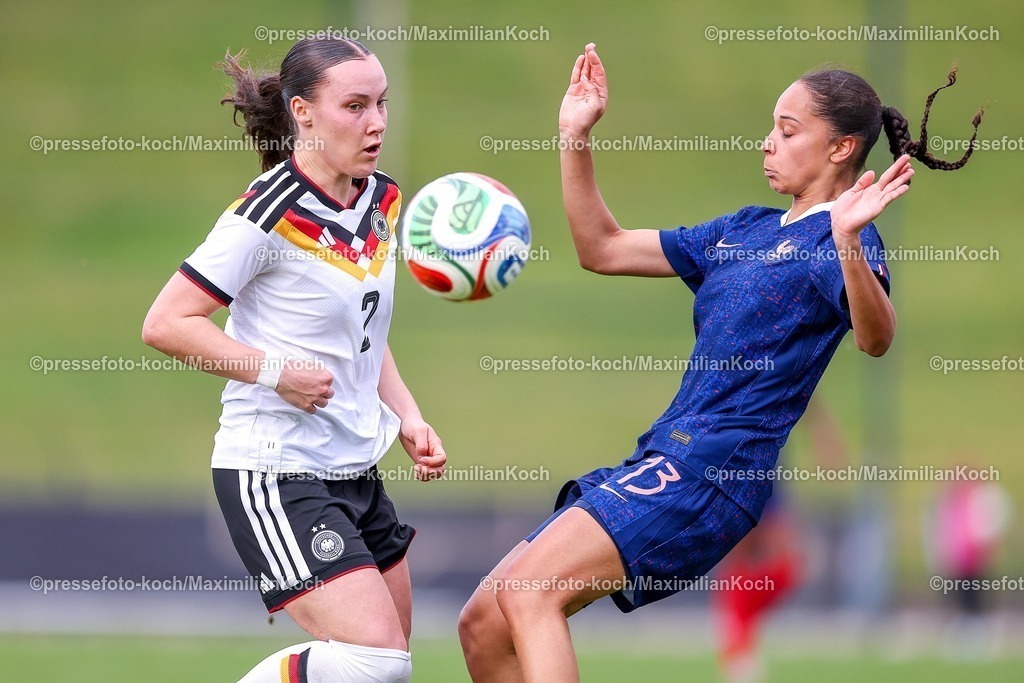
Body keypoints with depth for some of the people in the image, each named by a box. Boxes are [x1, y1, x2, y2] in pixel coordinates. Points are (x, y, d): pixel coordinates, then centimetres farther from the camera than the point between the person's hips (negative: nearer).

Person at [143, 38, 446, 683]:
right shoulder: (269, 216, -17)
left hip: (356, 468, 9)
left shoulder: (382, 200, 8)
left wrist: (408, 418, 8)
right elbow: (166, 323, -16)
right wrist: (275, 371, -21)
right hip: (276, 473, -9)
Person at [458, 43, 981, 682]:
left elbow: (875, 337, -26)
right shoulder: (747, 229, 21)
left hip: (717, 468, -9)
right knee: (484, 626, 4)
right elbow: (602, 250, 26)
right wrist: (575, 138, 15)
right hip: (663, 458, 9)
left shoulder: (844, 237, -5)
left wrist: (848, 240, -45)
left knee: (530, 590, -26)